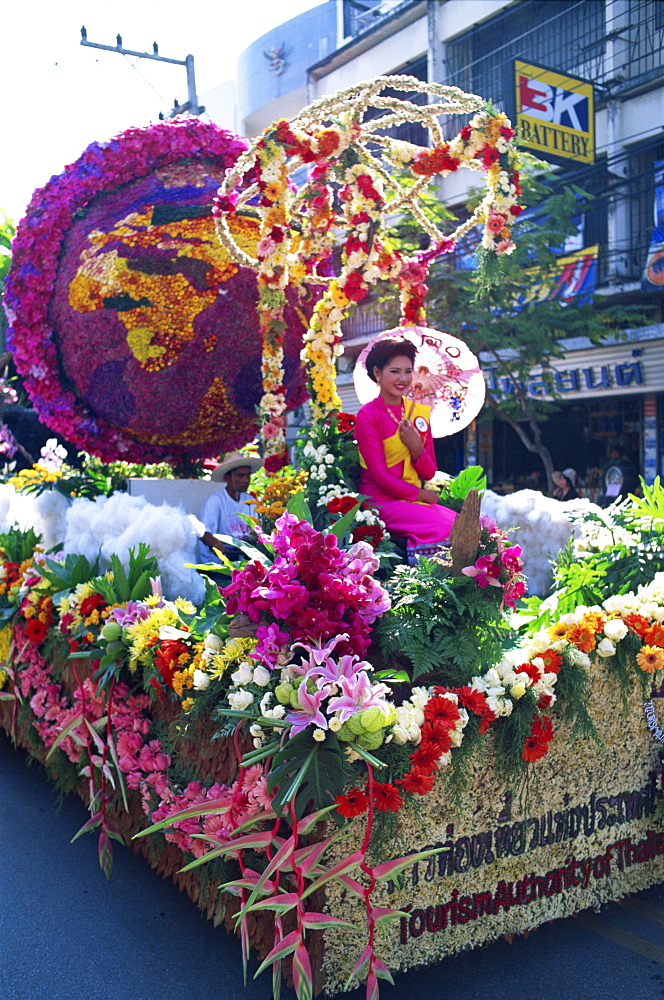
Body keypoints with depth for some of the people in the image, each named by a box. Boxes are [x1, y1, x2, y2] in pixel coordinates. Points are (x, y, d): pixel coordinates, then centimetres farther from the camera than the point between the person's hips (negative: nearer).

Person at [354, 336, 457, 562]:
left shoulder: (420, 413, 10)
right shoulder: (368, 416, -7)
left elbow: (429, 473, 9)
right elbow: (380, 476, -11)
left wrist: (416, 447, -10)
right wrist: (423, 495, -6)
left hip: (414, 500, 6)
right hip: (382, 501, -6)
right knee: (447, 527, -26)